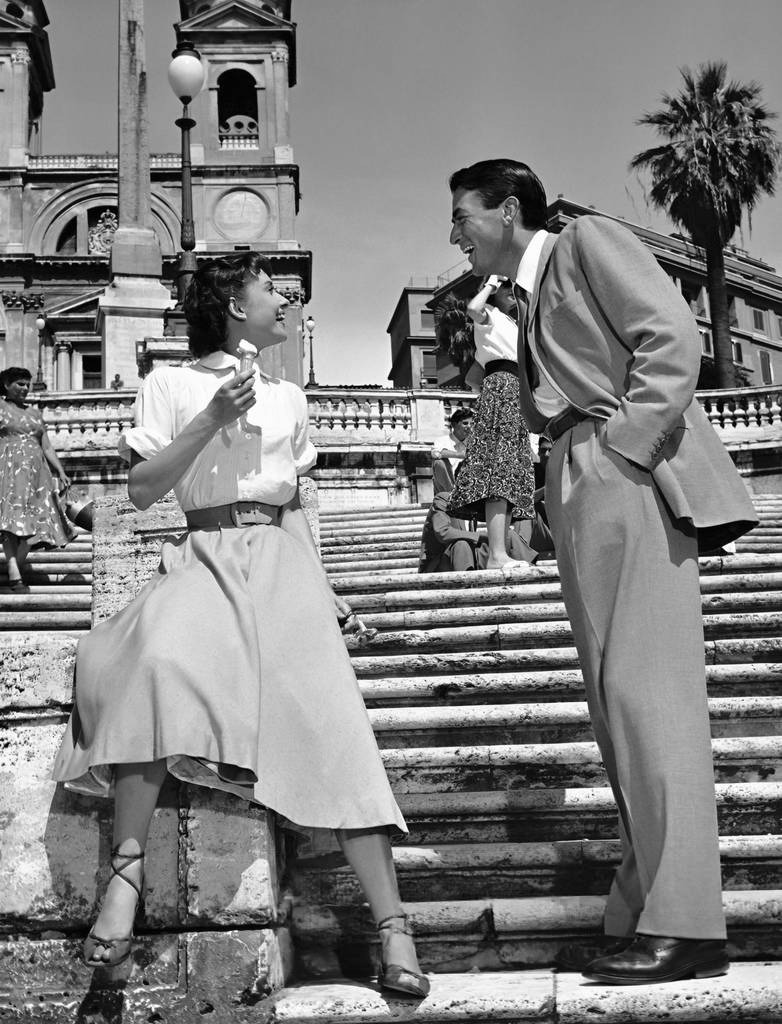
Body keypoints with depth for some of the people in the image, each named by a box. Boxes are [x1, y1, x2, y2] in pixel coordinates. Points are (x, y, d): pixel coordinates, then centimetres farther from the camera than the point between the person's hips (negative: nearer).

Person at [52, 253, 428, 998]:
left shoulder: (287, 397, 21)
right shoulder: (171, 384, 9)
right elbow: (141, 491, -1)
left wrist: (325, 589, 14)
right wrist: (211, 419, -10)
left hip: (280, 560, 3)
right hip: (206, 556, -2)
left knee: (328, 722, -18)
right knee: (158, 659, -37)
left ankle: (392, 925, -19)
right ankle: (126, 870, -31)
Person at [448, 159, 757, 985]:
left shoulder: (588, 240, 4)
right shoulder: (528, 297, 27)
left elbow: (673, 338, -9)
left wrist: (626, 447, -15)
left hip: (630, 478, -9)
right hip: (582, 495, 9)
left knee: (645, 688, -13)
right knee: (615, 701, 4)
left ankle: (685, 926, -10)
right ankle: (639, 918, 8)